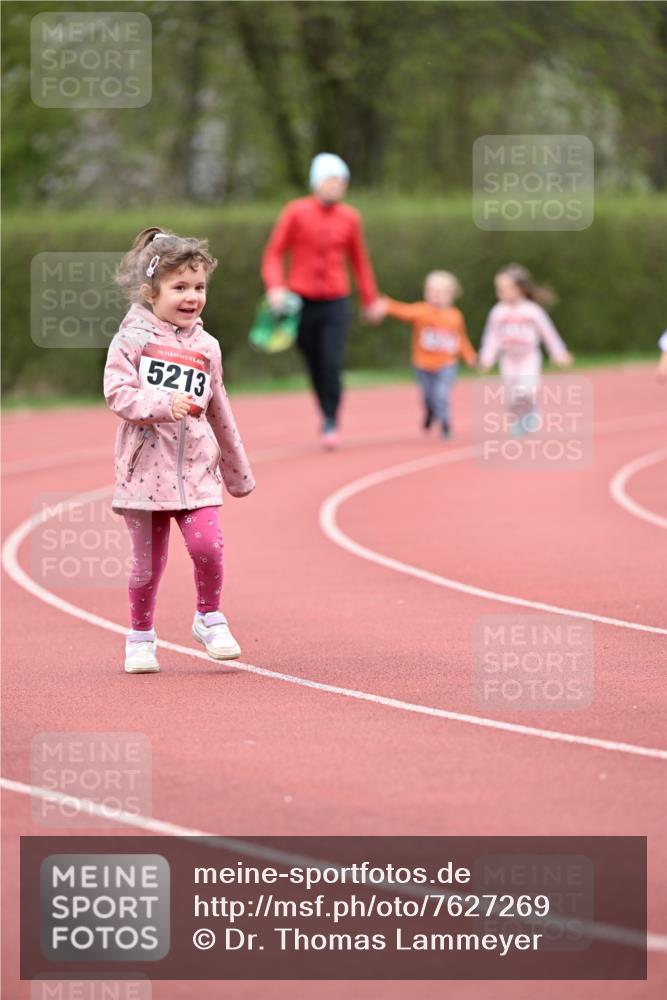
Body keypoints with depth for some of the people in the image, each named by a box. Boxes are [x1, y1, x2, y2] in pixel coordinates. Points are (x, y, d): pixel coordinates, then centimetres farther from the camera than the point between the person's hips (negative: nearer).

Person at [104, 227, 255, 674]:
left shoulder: (206, 347, 9)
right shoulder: (133, 338, -2)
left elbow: (220, 414, 17)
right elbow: (118, 391, -12)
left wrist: (238, 472, 22)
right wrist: (164, 404, -27)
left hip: (197, 468, 3)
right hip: (146, 468, -2)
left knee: (207, 545, -14)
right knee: (148, 562, 2)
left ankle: (210, 619, 10)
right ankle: (140, 638, 21)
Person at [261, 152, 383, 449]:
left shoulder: (349, 218, 5)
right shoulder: (296, 212, -3)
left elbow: (359, 260, 17)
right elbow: (273, 253, -2)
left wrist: (370, 299, 20)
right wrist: (275, 286, -18)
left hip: (335, 302, 1)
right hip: (302, 301, -1)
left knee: (332, 363, -14)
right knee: (314, 366, 6)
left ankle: (331, 424, -8)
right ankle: (326, 413, 26)